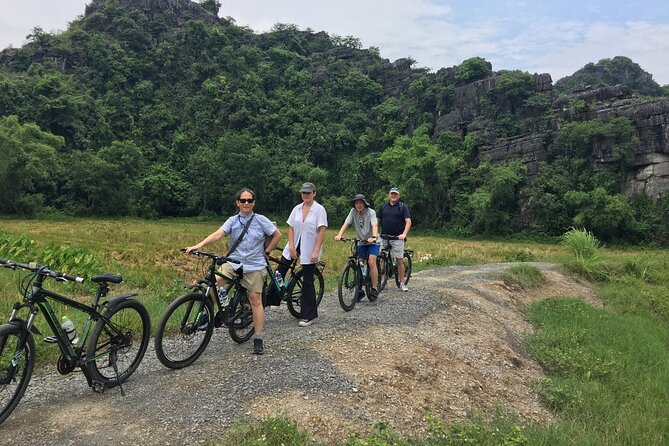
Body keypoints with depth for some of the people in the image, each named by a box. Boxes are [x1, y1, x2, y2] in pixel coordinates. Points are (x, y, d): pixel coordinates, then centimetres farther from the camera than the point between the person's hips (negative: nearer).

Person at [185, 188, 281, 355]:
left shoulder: (261, 220, 0)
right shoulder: (232, 221, 2)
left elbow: (277, 235, 8)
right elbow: (218, 234, -13)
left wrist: (266, 252, 6)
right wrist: (199, 245, -28)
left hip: (254, 266, -1)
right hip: (233, 263, 1)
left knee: (255, 300, -2)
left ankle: (258, 339, 8)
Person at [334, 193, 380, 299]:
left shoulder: (371, 212, -15)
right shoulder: (353, 212, -6)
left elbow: (374, 226, -29)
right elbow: (346, 223, -15)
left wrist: (374, 237, -49)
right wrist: (339, 235, -33)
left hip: (372, 242, -4)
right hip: (361, 242, 4)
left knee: (371, 262, -20)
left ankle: (374, 288, -12)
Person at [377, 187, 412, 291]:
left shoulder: (402, 207, 1)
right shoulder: (383, 206, 11)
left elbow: (408, 221, -8)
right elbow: (377, 220, 13)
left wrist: (404, 234, -22)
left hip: (397, 238, -3)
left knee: (399, 260, -1)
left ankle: (402, 283, 6)